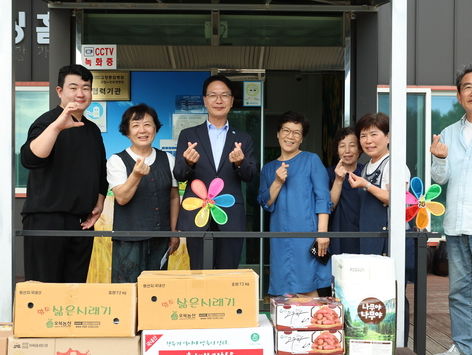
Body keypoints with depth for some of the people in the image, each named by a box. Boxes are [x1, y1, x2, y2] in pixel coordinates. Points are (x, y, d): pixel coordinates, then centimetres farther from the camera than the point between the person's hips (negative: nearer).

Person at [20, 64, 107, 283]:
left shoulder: (93, 130, 16)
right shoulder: (47, 122, -4)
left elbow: (101, 172, 25)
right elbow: (29, 159, -23)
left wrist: (99, 203, 11)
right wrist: (57, 126, -32)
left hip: (82, 222, 6)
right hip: (46, 219, -6)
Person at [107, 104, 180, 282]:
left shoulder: (168, 160, 7)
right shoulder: (116, 161, -3)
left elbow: (174, 197, 12)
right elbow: (121, 198, -12)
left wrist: (174, 232, 10)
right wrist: (136, 175, -27)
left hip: (160, 240, 3)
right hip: (129, 241, -3)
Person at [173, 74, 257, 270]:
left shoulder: (243, 139, 12)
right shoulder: (188, 135, 10)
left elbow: (250, 175, 2)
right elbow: (178, 175, 3)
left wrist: (240, 163, -21)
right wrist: (188, 162, -20)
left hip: (230, 220, 1)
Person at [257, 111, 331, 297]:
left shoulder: (311, 160, 4)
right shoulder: (268, 168, 16)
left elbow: (323, 198, -4)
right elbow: (266, 203, 8)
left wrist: (322, 231, -13)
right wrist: (277, 182, -9)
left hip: (307, 233, -4)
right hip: (281, 237, 4)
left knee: (308, 290, -3)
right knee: (285, 293, 4)